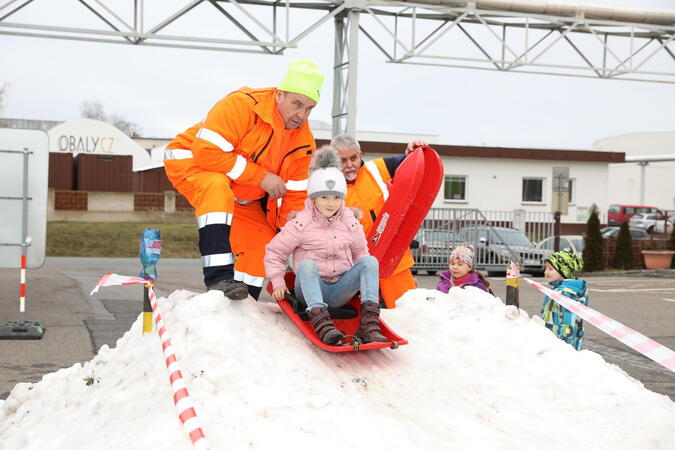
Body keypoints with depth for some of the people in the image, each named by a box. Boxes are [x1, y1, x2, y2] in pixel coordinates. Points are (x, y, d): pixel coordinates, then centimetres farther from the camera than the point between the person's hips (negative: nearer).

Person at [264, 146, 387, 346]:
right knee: (307, 264, -34)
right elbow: (274, 252, 3)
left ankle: (369, 323, -35)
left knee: (370, 260, -19)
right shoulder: (301, 224, -5)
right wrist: (278, 282, -3)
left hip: (340, 291, 3)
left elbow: (359, 252, 22)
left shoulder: (351, 224, 7)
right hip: (310, 289, -3)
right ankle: (321, 323, -51)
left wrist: (362, 281, 9)